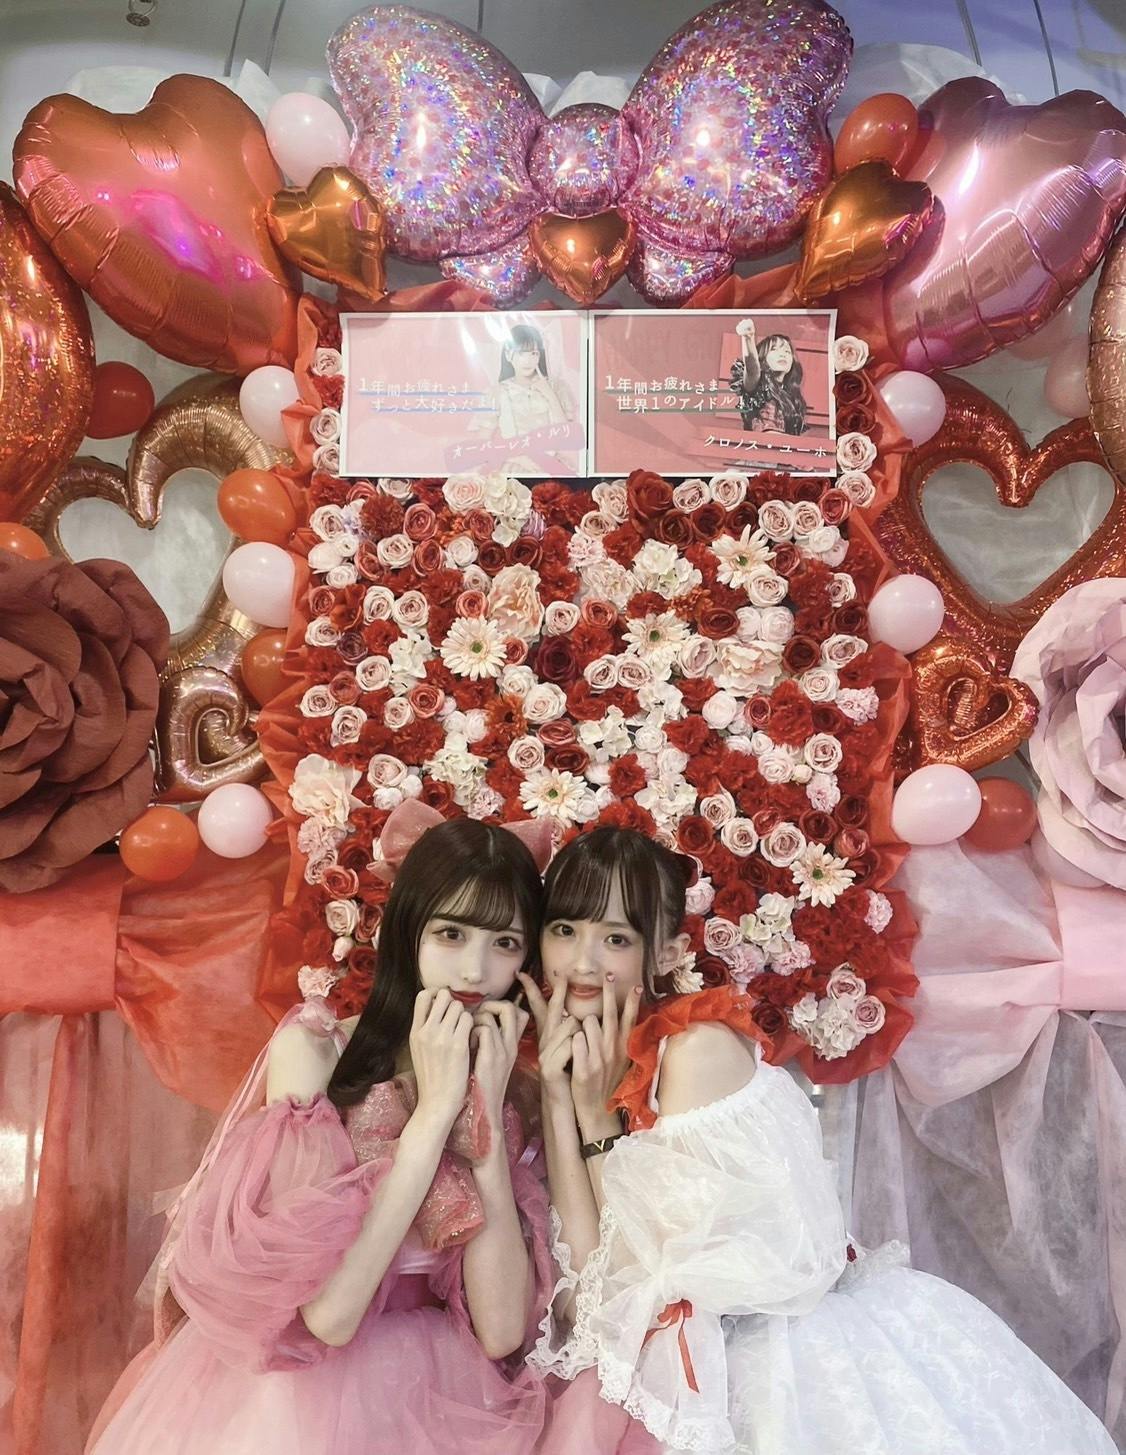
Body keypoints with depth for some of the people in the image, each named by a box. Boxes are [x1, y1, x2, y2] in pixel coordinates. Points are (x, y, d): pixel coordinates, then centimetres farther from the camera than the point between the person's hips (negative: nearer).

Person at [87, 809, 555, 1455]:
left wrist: (488, 1112, -19)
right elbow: (328, 1312, -19)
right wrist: (433, 1106, -21)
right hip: (303, 1385, -1)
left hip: (445, 1389, 2)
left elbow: (502, 1332, -13)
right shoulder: (312, 1049, -10)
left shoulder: (517, 1091, -3)